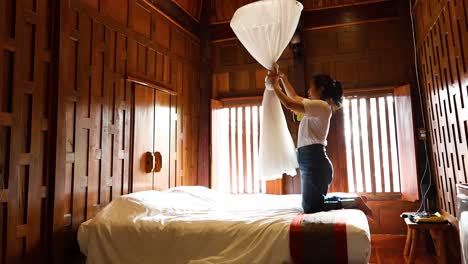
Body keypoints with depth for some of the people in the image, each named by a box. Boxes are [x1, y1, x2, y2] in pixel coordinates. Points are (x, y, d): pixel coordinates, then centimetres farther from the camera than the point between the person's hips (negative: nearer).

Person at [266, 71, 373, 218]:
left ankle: (354, 203, -2)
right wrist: (282, 78, 26)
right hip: (312, 162, 10)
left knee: (310, 208, -8)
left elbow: (289, 104, -16)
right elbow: (294, 97, 30)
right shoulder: (317, 106, 18)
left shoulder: (321, 106, -10)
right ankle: (354, 200, 22)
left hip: (315, 162, -10)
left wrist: (274, 85, -3)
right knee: (315, 202, 18)